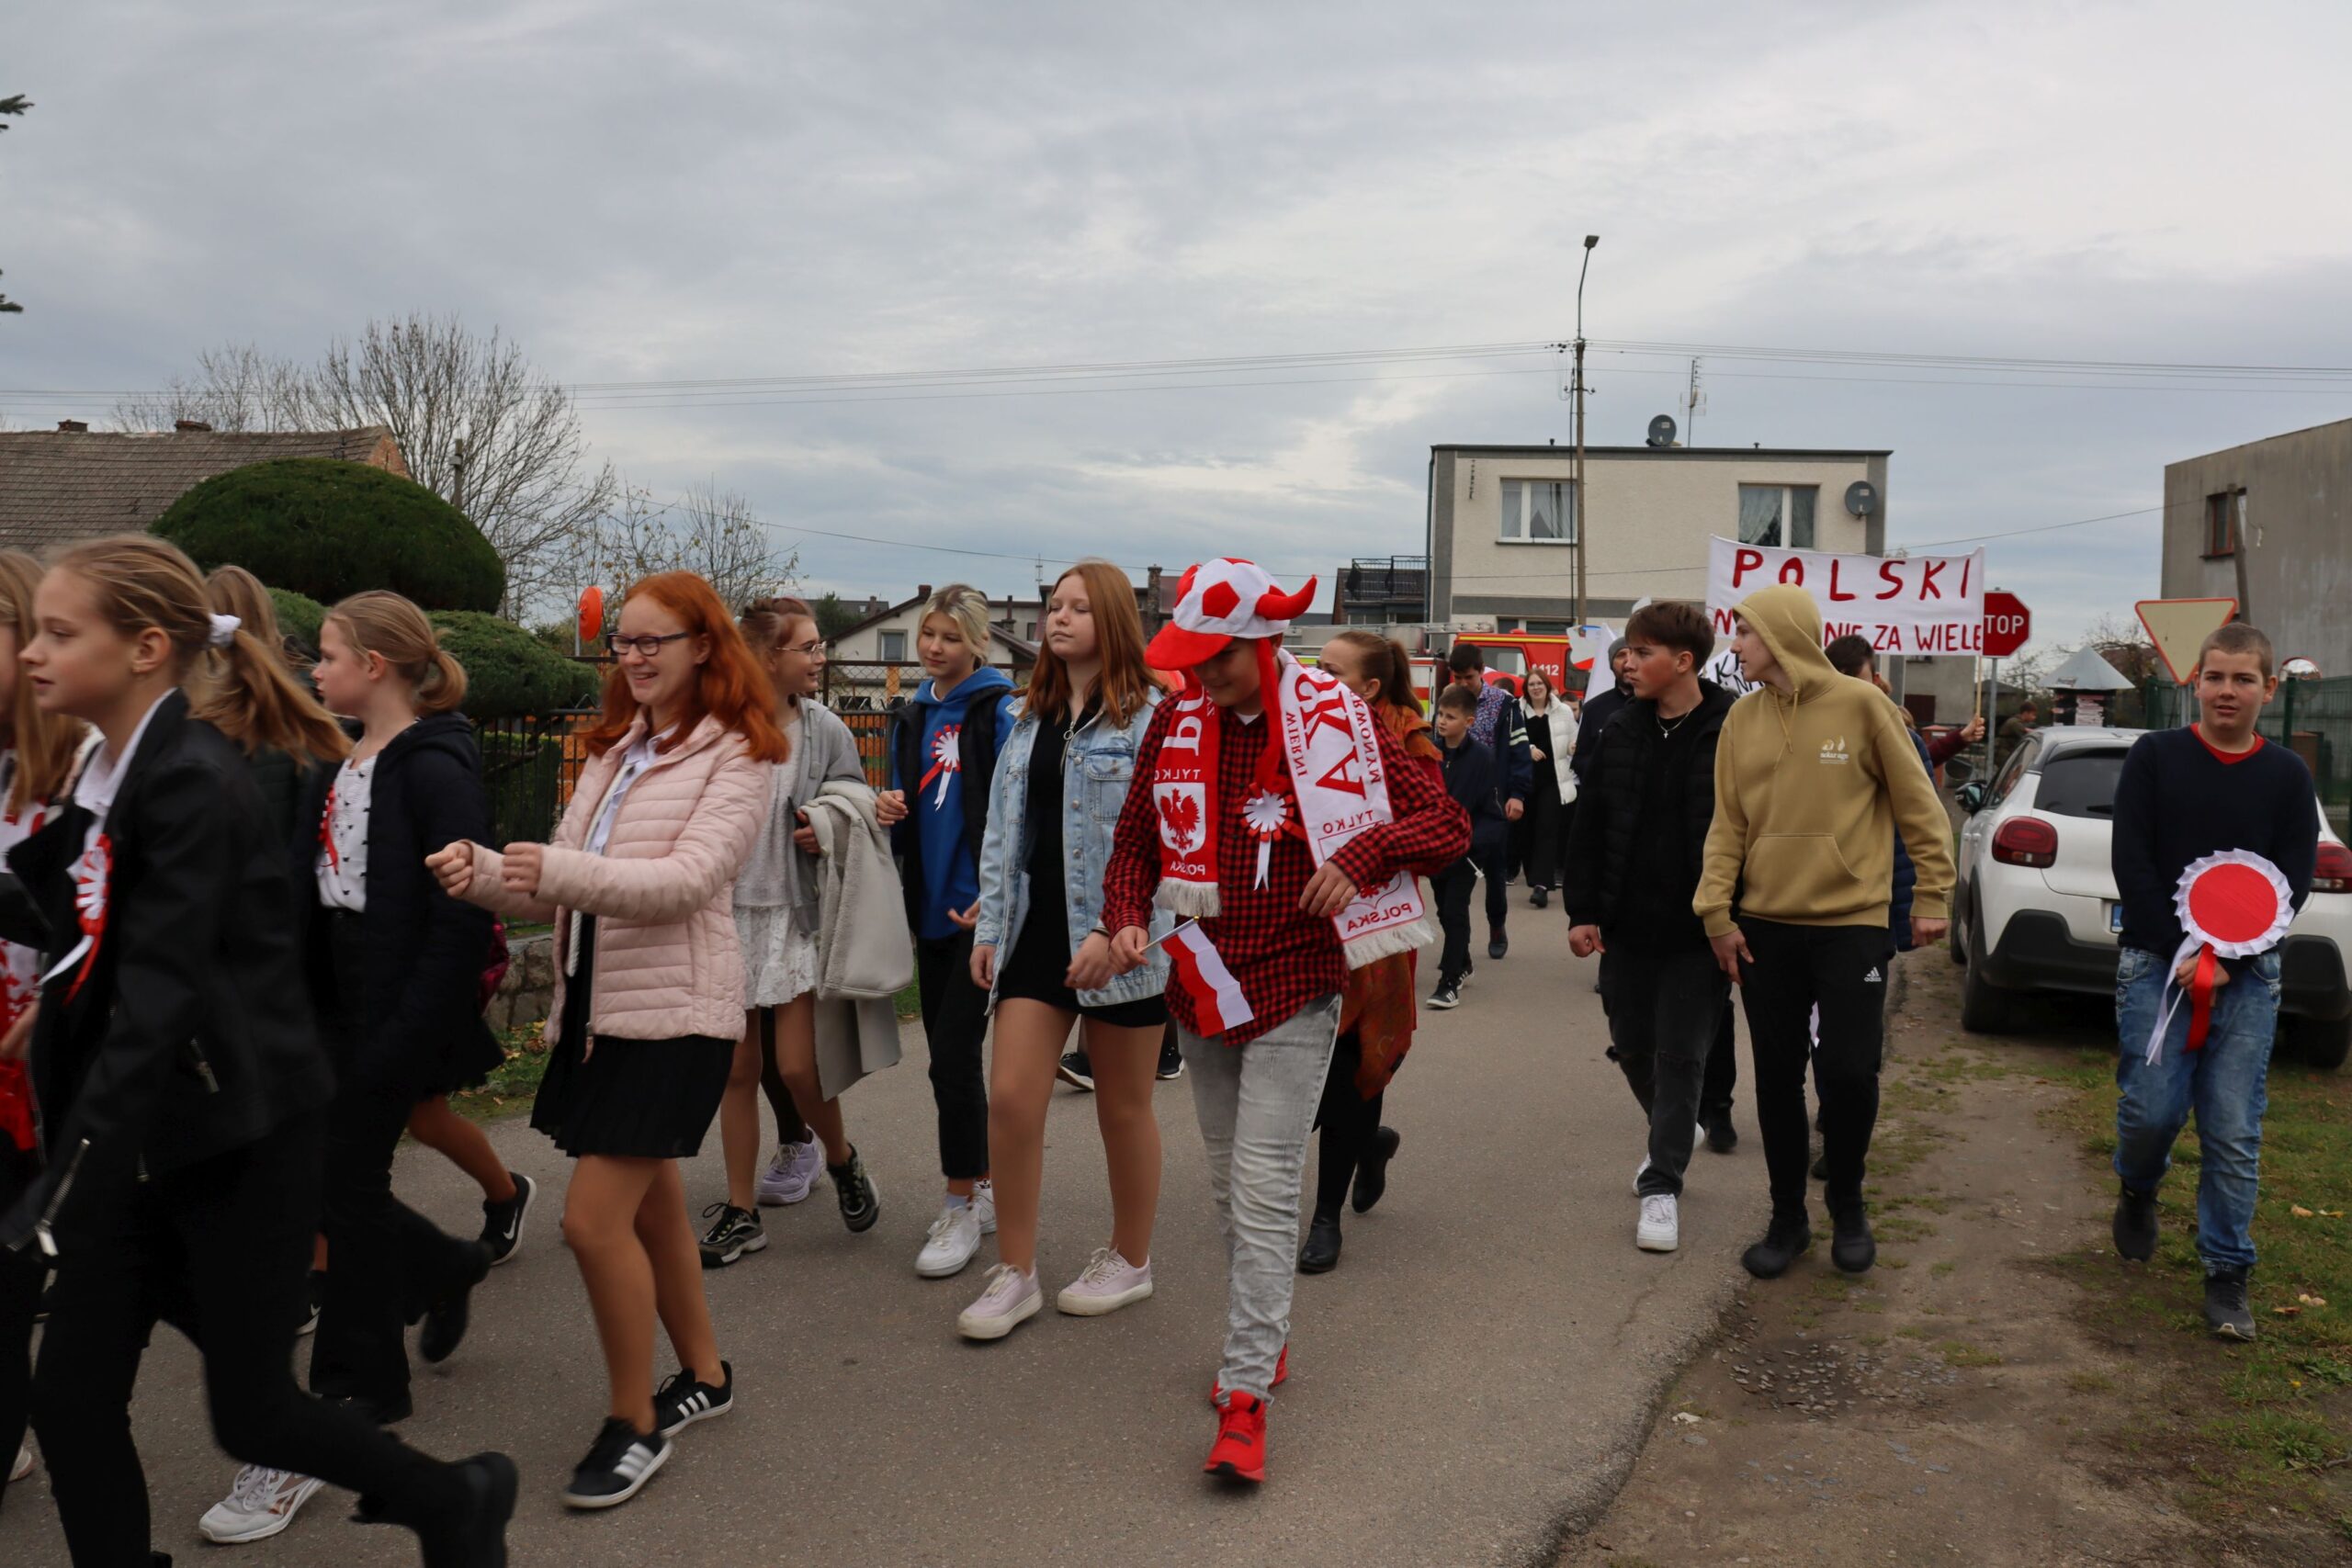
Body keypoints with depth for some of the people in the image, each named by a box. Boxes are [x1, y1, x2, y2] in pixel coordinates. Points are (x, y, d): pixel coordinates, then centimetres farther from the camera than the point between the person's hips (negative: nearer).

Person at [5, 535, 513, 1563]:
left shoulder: (194, 781, -19)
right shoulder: (110, 774, 7)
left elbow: (157, 1001, -25)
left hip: (240, 1137, -8)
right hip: (142, 1135, 8)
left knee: (249, 1411, 5)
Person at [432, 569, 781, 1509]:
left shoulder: (734, 756, -7)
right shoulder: (612, 752, 15)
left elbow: (688, 879, -21)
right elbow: (562, 889, 10)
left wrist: (561, 870, -32)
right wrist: (486, 873, -10)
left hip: (673, 1012, -7)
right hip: (595, 1006, 8)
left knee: (594, 1218, -10)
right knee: (650, 1208, 17)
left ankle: (635, 1423, 7)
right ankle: (704, 1374, 35)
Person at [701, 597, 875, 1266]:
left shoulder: (825, 729, -2)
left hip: (798, 916, -1)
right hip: (730, 912, 1)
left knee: (797, 1067, -5)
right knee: (737, 1070, 8)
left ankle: (841, 1160, 25)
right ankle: (740, 1212, 21)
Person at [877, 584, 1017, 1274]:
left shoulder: (999, 713, -8)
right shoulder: (913, 719, 13)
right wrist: (891, 813, -2)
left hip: (978, 909, -7)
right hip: (930, 906, 7)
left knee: (953, 1057, -8)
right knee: (947, 1054, 12)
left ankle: (962, 1207, 4)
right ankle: (981, 1189, 26)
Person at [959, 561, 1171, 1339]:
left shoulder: (1149, 717, -9)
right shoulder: (1031, 719, 13)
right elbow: (1003, 829, 14)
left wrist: (1114, 931, -22)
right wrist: (989, 928, 8)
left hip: (1120, 943, -5)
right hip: (1036, 930, 6)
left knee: (1123, 1108, 10)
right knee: (1011, 1098, -2)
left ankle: (1130, 1261, 30)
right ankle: (1015, 1274, 13)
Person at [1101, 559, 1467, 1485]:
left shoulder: (1336, 723, -10)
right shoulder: (1175, 724, 2)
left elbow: (1448, 825, -6)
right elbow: (1136, 838, 12)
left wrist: (1362, 857, -23)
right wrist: (1126, 918, -7)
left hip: (1294, 992, -5)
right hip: (1202, 986, 5)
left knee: (1264, 1189, -9)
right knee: (1227, 1182, 15)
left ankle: (1245, 1396, -4)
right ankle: (1267, 1340, 34)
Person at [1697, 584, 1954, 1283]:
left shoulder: (1860, 705, -7)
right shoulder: (1742, 718, 4)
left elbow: (1918, 805, -1)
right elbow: (1727, 823, 5)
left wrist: (1932, 895, -1)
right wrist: (1717, 911, -3)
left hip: (1851, 924, -3)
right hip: (1765, 927, 4)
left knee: (1847, 1073, -5)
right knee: (1776, 1078, 8)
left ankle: (1848, 1206, 21)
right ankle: (1788, 1217, 23)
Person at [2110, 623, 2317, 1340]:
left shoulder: (2287, 776, 6)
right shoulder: (2154, 756, 2)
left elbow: (2293, 883, 2)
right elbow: (2131, 862, -3)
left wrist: (2226, 958, -11)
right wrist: (2182, 951, -12)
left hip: (2247, 975, 1)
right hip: (2156, 961, -1)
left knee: (2234, 1134, 0)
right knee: (2152, 1111, -7)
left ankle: (2227, 1277, 12)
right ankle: (2137, 1193, 27)